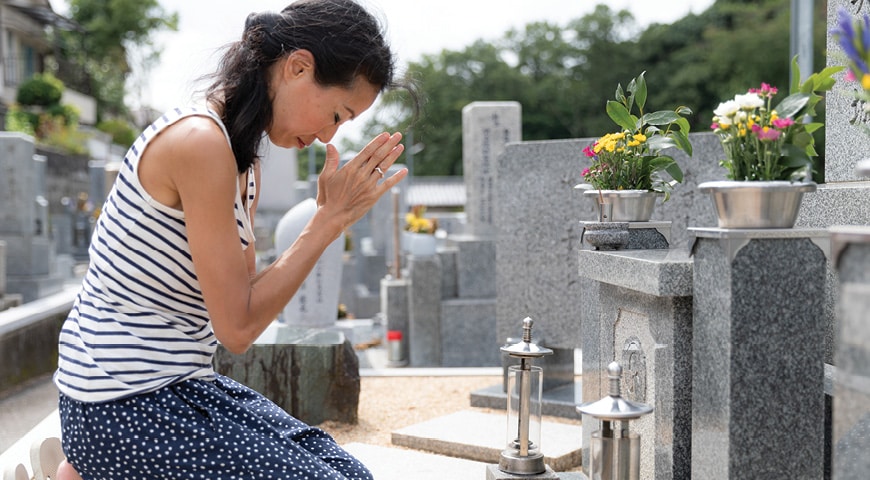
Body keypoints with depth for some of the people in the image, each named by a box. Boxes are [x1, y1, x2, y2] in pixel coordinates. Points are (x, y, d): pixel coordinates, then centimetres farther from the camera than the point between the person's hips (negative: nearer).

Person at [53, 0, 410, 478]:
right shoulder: (199, 139, -21)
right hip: (124, 409, -10)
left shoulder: (244, 163, 9)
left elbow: (245, 297, 6)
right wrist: (331, 219, -16)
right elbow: (237, 327, -19)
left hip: (180, 385, 10)